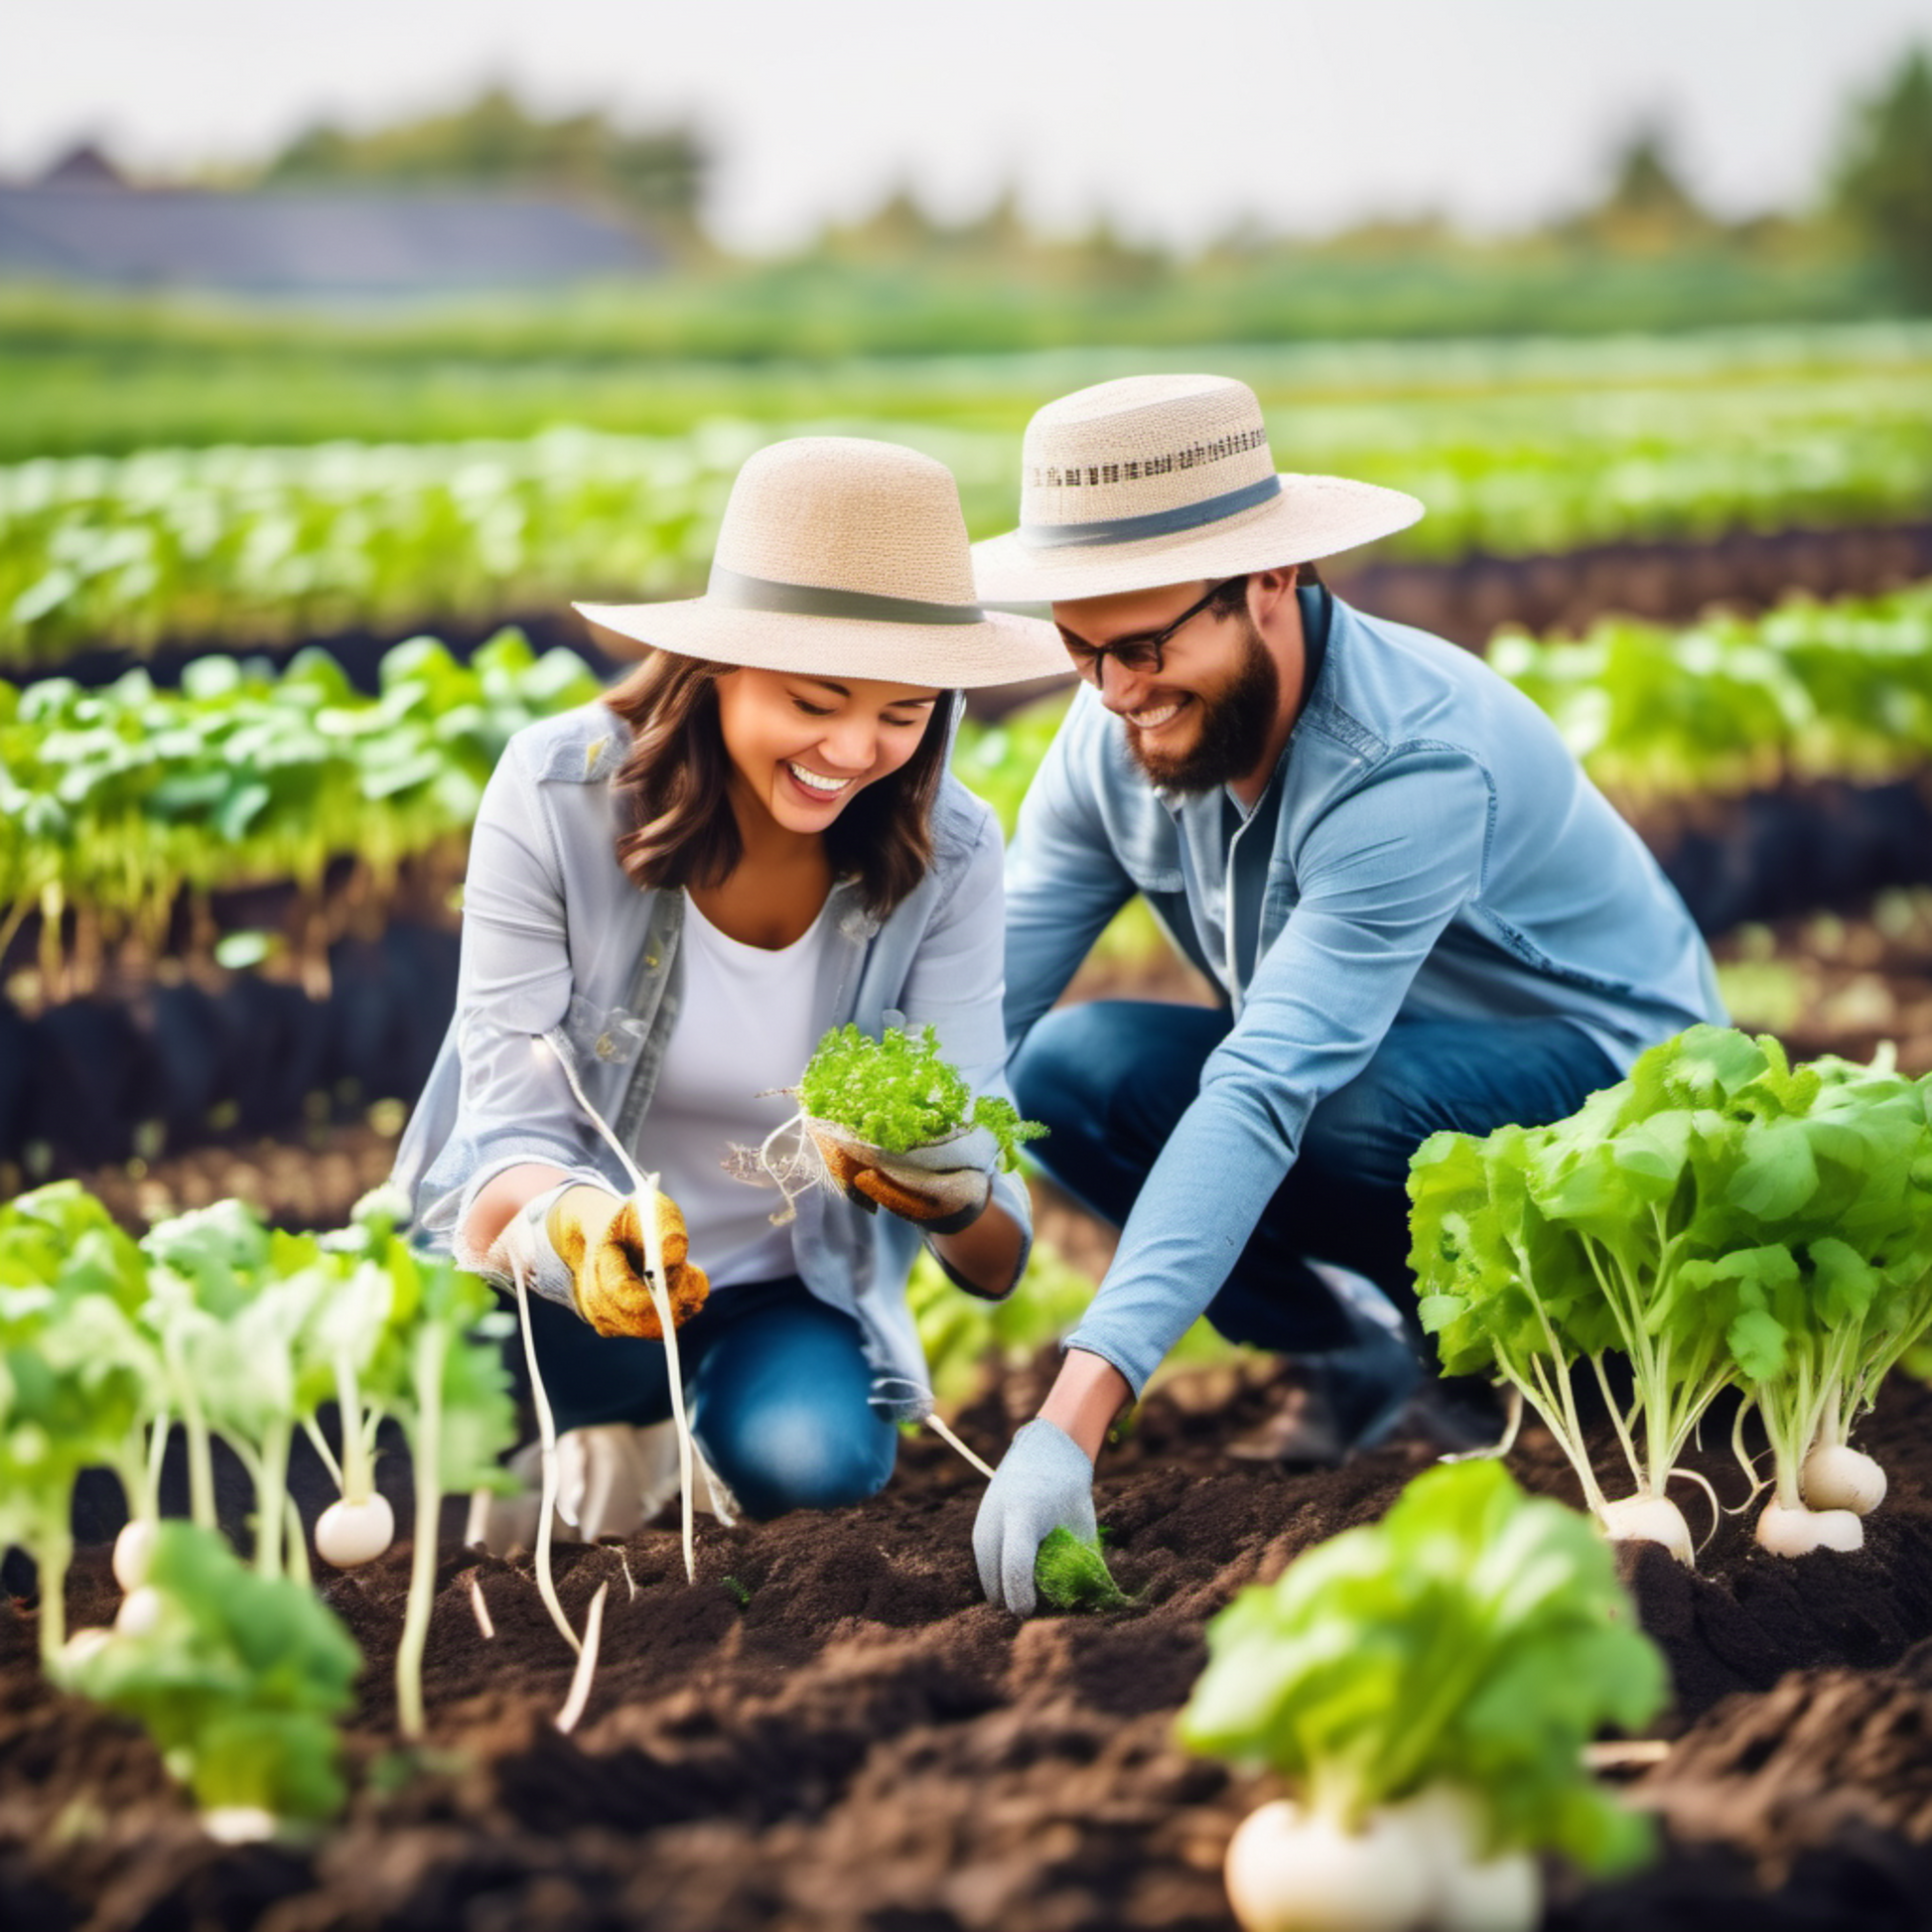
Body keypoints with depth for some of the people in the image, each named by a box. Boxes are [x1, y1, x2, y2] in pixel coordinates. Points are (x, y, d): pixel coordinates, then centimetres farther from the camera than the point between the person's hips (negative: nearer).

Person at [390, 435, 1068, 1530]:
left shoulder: (945, 856, -14)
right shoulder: (558, 792, -20)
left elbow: (996, 1262, -16)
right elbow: (511, 1128, -19)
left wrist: (955, 1194, -42)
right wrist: (574, 1224, -44)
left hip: (784, 1293, 1)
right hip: (555, 1278, -1)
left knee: (810, 1456, -31)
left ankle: (689, 1427, 5)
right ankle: (577, 1429, 3)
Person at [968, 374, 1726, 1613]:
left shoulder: (1412, 762, -33)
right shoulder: (1115, 739, -11)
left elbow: (1268, 1092, -43)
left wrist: (1077, 1415, -50)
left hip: (1607, 1082, -6)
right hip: (1375, 1069, 7)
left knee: (1339, 1101, -39)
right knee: (1063, 1066, -19)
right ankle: (1351, 1341, 2)